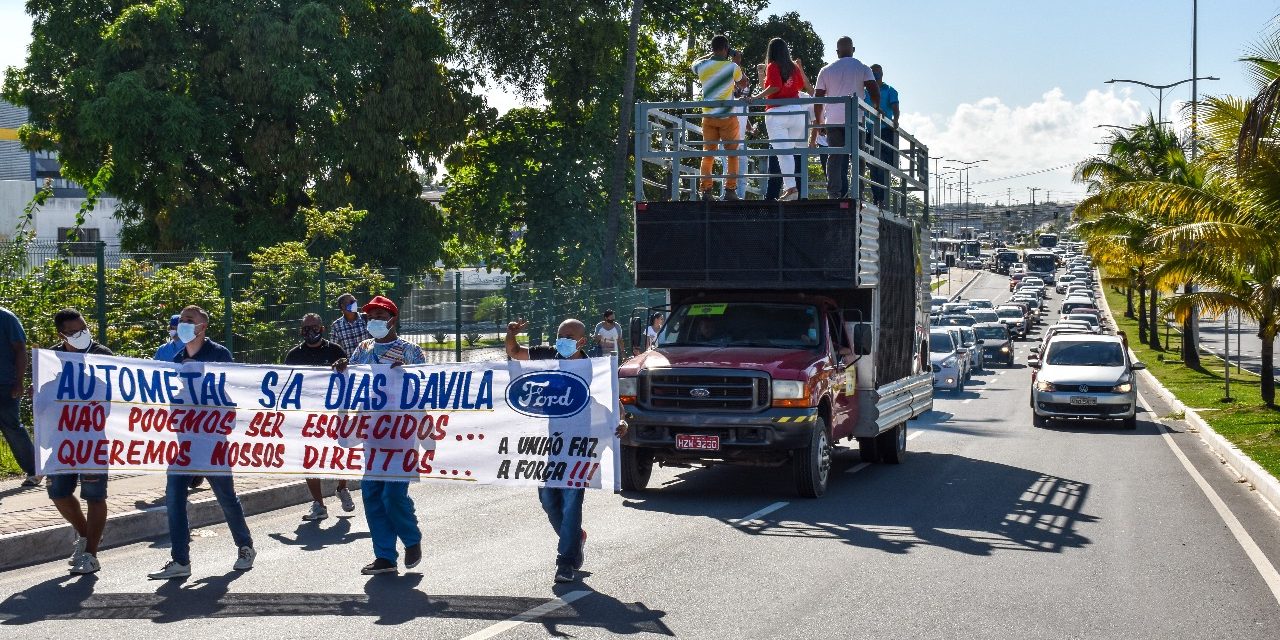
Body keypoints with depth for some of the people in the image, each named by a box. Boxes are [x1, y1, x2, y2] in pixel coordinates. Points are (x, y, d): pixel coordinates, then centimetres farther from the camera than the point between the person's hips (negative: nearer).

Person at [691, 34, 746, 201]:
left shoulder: (702, 66, -3)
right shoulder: (732, 67, -10)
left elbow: (695, 63, 23)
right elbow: (743, 82, 11)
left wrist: (711, 56, 25)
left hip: (708, 117, 3)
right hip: (728, 117, -3)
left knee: (708, 154, 8)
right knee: (732, 154, 8)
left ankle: (706, 190, 1)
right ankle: (730, 190, 1)